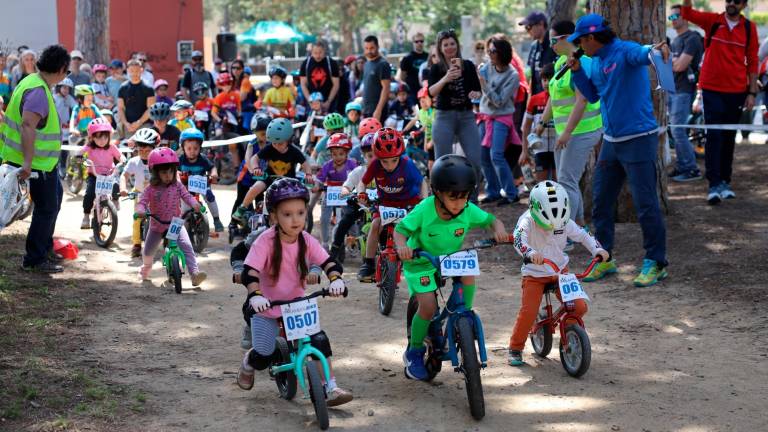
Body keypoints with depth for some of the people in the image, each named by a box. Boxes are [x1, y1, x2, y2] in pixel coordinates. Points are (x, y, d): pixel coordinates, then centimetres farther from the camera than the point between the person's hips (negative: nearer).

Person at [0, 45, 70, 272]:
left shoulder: (32, 82, 8)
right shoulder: (38, 91, -25)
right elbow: (28, 126, -36)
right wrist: (27, 162, -41)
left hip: (44, 160, 11)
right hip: (38, 162, -11)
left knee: (55, 196, 25)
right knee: (47, 207, -1)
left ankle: (45, 246, 36)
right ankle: (34, 259, 6)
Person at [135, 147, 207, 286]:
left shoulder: (177, 185, -6)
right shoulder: (151, 189, -11)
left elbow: (187, 196, -14)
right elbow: (142, 202, -18)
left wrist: (195, 204, -35)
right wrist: (140, 211, -41)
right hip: (157, 225, 1)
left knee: (186, 246, -23)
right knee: (148, 252, 13)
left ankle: (195, 273, -31)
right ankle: (145, 271, 46)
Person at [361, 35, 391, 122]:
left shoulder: (382, 64, -9)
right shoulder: (366, 64, 16)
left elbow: (385, 88, -14)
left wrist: (378, 110, -21)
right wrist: (363, 109, 16)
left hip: (377, 110, -8)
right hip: (366, 110, 8)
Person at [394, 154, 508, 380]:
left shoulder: (468, 211, -17)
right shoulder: (424, 211, -27)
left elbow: (491, 220, -6)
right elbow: (400, 229, -21)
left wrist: (499, 229, -29)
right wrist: (402, 246, -43)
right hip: (421, 262, -4)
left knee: (468, 275, -26)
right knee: (428, 306, -16)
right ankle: (414, 353, 6)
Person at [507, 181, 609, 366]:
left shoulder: (564, 222, -7)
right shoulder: (527, 221, -20)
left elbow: (582, 235, 3)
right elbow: (519, 239, -38)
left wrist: (597, 249, -14)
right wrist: (530, 253, -58)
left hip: (560, 271, 4)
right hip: (534, 274, -4)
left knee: (579, 307, -7)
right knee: (528, 311, -16)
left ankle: (568, 326, 27)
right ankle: (515, 349, 4)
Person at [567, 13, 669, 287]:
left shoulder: (625, 51, -14)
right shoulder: (595, 62, 11)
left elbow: (642, 55, -37)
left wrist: (656, 50, -60)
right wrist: (576, 71, 8)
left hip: (639, 139, -9)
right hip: (611, 141, 9)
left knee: (645, 204, -6)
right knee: (600, 201, 12)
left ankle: (655, 263, 6)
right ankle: (604, 259, 25)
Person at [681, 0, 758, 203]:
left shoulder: (749, 28, 1)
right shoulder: (712, 21, -1)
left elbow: (752, 62, 4)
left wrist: (752, 92, 0)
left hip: (737, 91, 2)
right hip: (712, 89, -2)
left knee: (729, 137, 10)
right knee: (714, 135, -7)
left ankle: (725, 181, 19)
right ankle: (714, 185, -9)